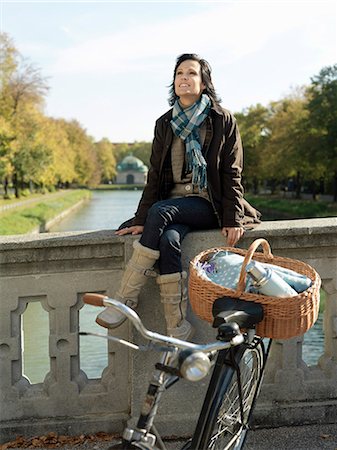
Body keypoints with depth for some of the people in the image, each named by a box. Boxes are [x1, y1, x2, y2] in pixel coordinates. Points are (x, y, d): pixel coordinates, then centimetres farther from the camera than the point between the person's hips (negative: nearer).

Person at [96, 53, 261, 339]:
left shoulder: (223, 121, 1)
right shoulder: (165, 124, 12)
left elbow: (231, 174, -3)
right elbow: (155, 175, 8)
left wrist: (233, 219, -14)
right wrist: (141, 220, -2)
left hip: (208, 205, -3)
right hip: (173, 203, 4)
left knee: (160, 211, -32)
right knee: (168, 239, -30)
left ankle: (126, 298, -26)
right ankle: (178, 331, -30)